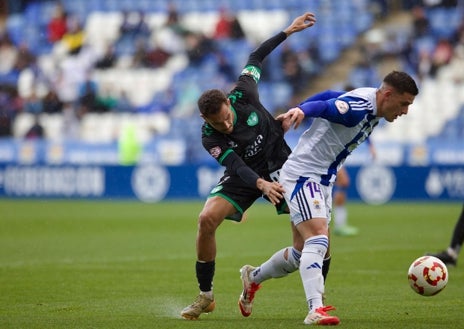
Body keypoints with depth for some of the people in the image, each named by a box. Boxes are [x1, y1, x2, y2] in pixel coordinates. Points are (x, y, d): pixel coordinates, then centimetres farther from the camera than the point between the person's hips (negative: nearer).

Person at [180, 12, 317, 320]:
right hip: (244, 177, -1)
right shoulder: (210, 138, -20)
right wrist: (262, 185, -51)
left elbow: (255, 58, 1)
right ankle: (205, 296, -8)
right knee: (207, 219, -23)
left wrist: (288, 31, 4)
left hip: (280, 166, 1)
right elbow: (237, 166, -31)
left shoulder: (243, 93, -17)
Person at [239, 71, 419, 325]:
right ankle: (316, 310, -32)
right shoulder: (359, 106, -24)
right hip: (303, 175, -10)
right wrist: (301, 110, -62)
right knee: (318, 240, -24)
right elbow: (322, 106, -40)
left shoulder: (374, 110, 7)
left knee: (305, 252, 17)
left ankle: (253, 278, 38)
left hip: (322, 181, 10)